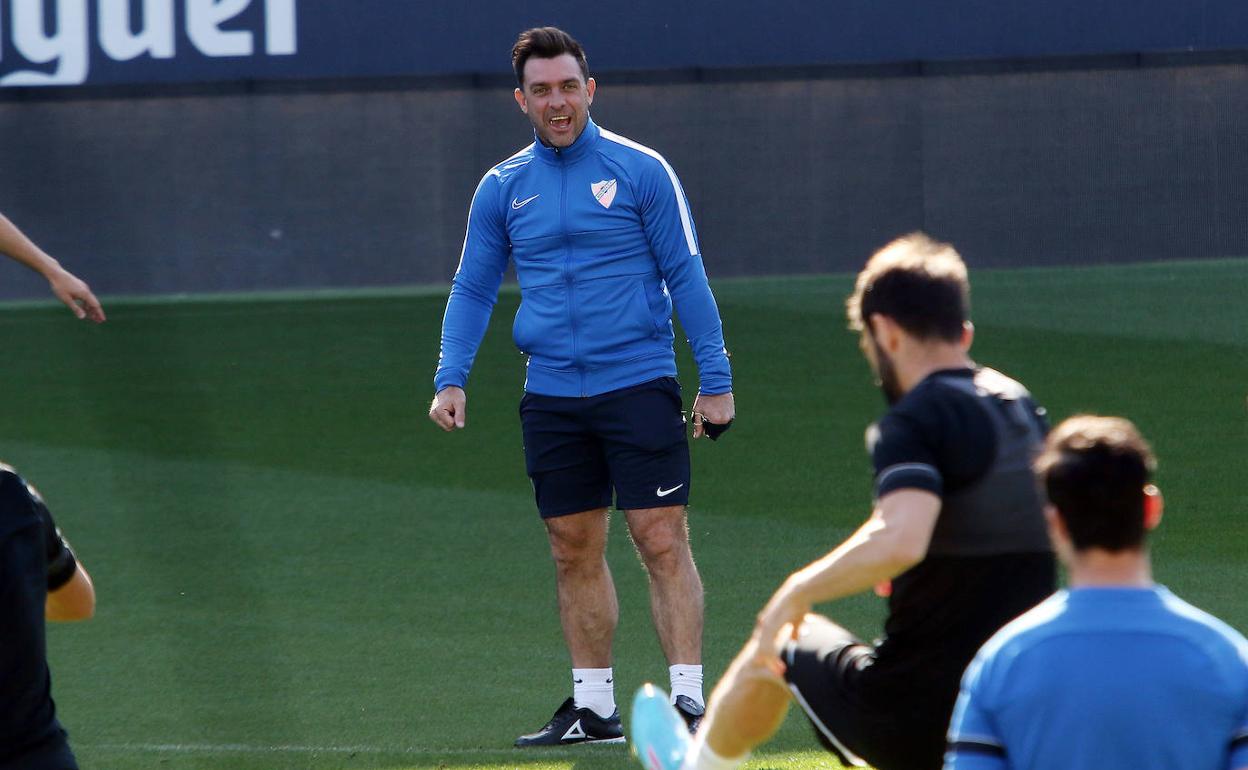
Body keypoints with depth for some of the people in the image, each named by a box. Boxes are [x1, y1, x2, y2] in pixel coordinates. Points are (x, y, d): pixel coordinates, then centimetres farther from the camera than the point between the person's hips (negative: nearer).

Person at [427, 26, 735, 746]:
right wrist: (451, 378, 1)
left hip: (639, 384, -4)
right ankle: (593, 707, 14)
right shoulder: (503, 188, 9)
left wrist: (717, 379, -5)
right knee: (576, 552, 7)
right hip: (552, 398, 4)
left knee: (663, 542, -8)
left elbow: (686, 277, 0)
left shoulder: (640, 170, -1)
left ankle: (689, 700, -9)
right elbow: (473, 289, 14)